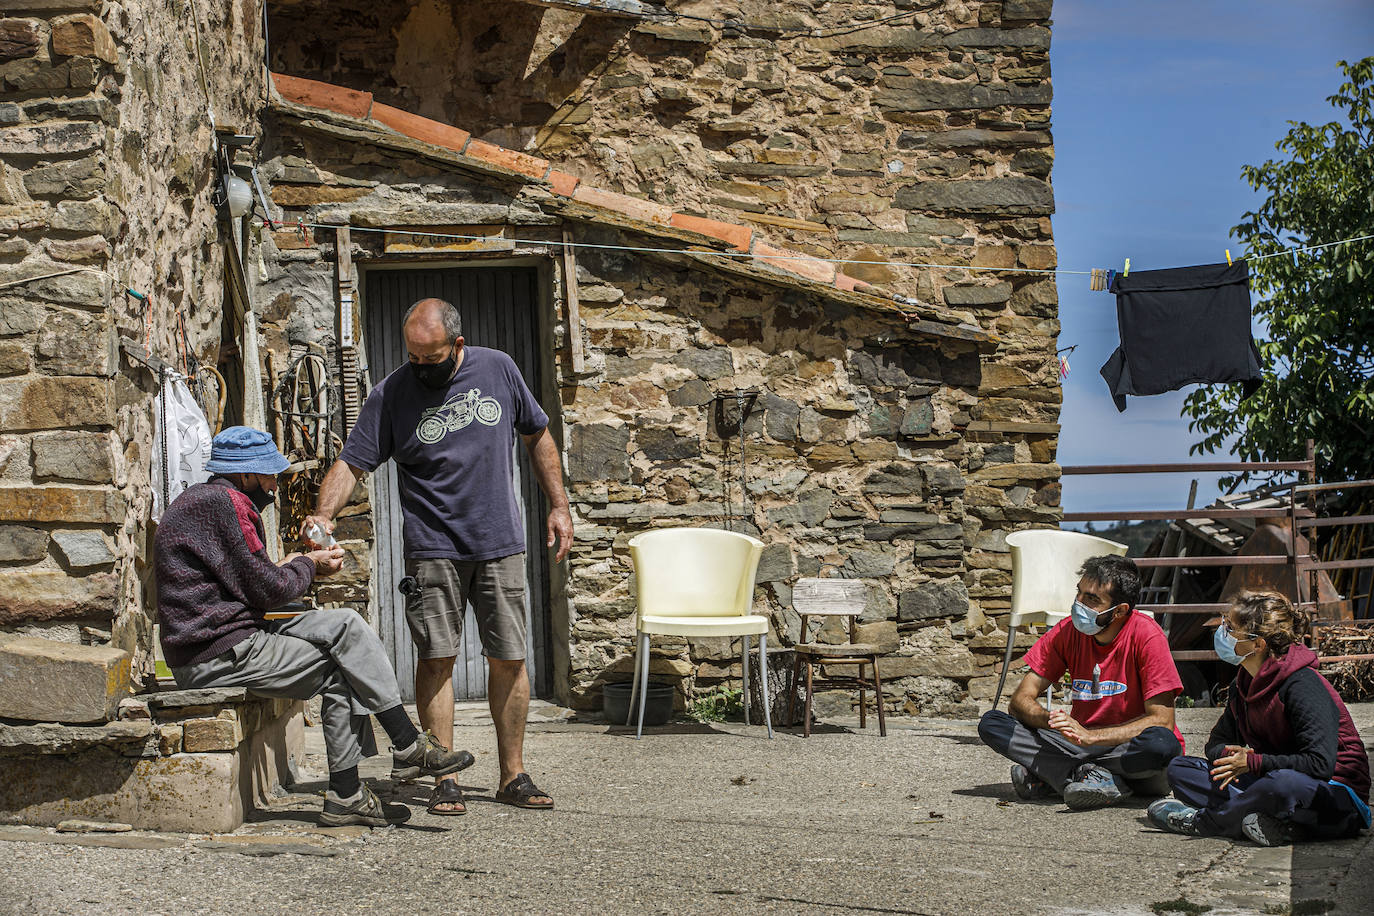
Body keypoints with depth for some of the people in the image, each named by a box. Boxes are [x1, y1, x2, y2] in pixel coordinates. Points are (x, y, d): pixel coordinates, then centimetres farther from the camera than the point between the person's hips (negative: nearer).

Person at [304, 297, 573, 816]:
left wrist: (558, 506, 9)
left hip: (500, 542, 2)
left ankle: (513, 775, 13)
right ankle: (445, 780, 0)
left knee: (508, 658, 4)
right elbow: (352, 463, -7)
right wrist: (324, 512, -25)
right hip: (433, 548, -2)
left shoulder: (498, 370, 2)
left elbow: (537, 437, 13)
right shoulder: (391, 395, -4)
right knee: (437, 658, -6)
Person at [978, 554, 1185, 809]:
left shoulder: (1146, 635, -15)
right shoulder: (1068, 631, -3)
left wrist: (1090, 736, -30)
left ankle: (1053, 775, -24)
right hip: (1083, 744, 4)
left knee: (1162, 743, -39)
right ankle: (1107, 783, -25)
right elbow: (1020, 700, -4)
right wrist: (1049, 719, -28)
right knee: (991, 724, -15)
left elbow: (1162, 720, -20)